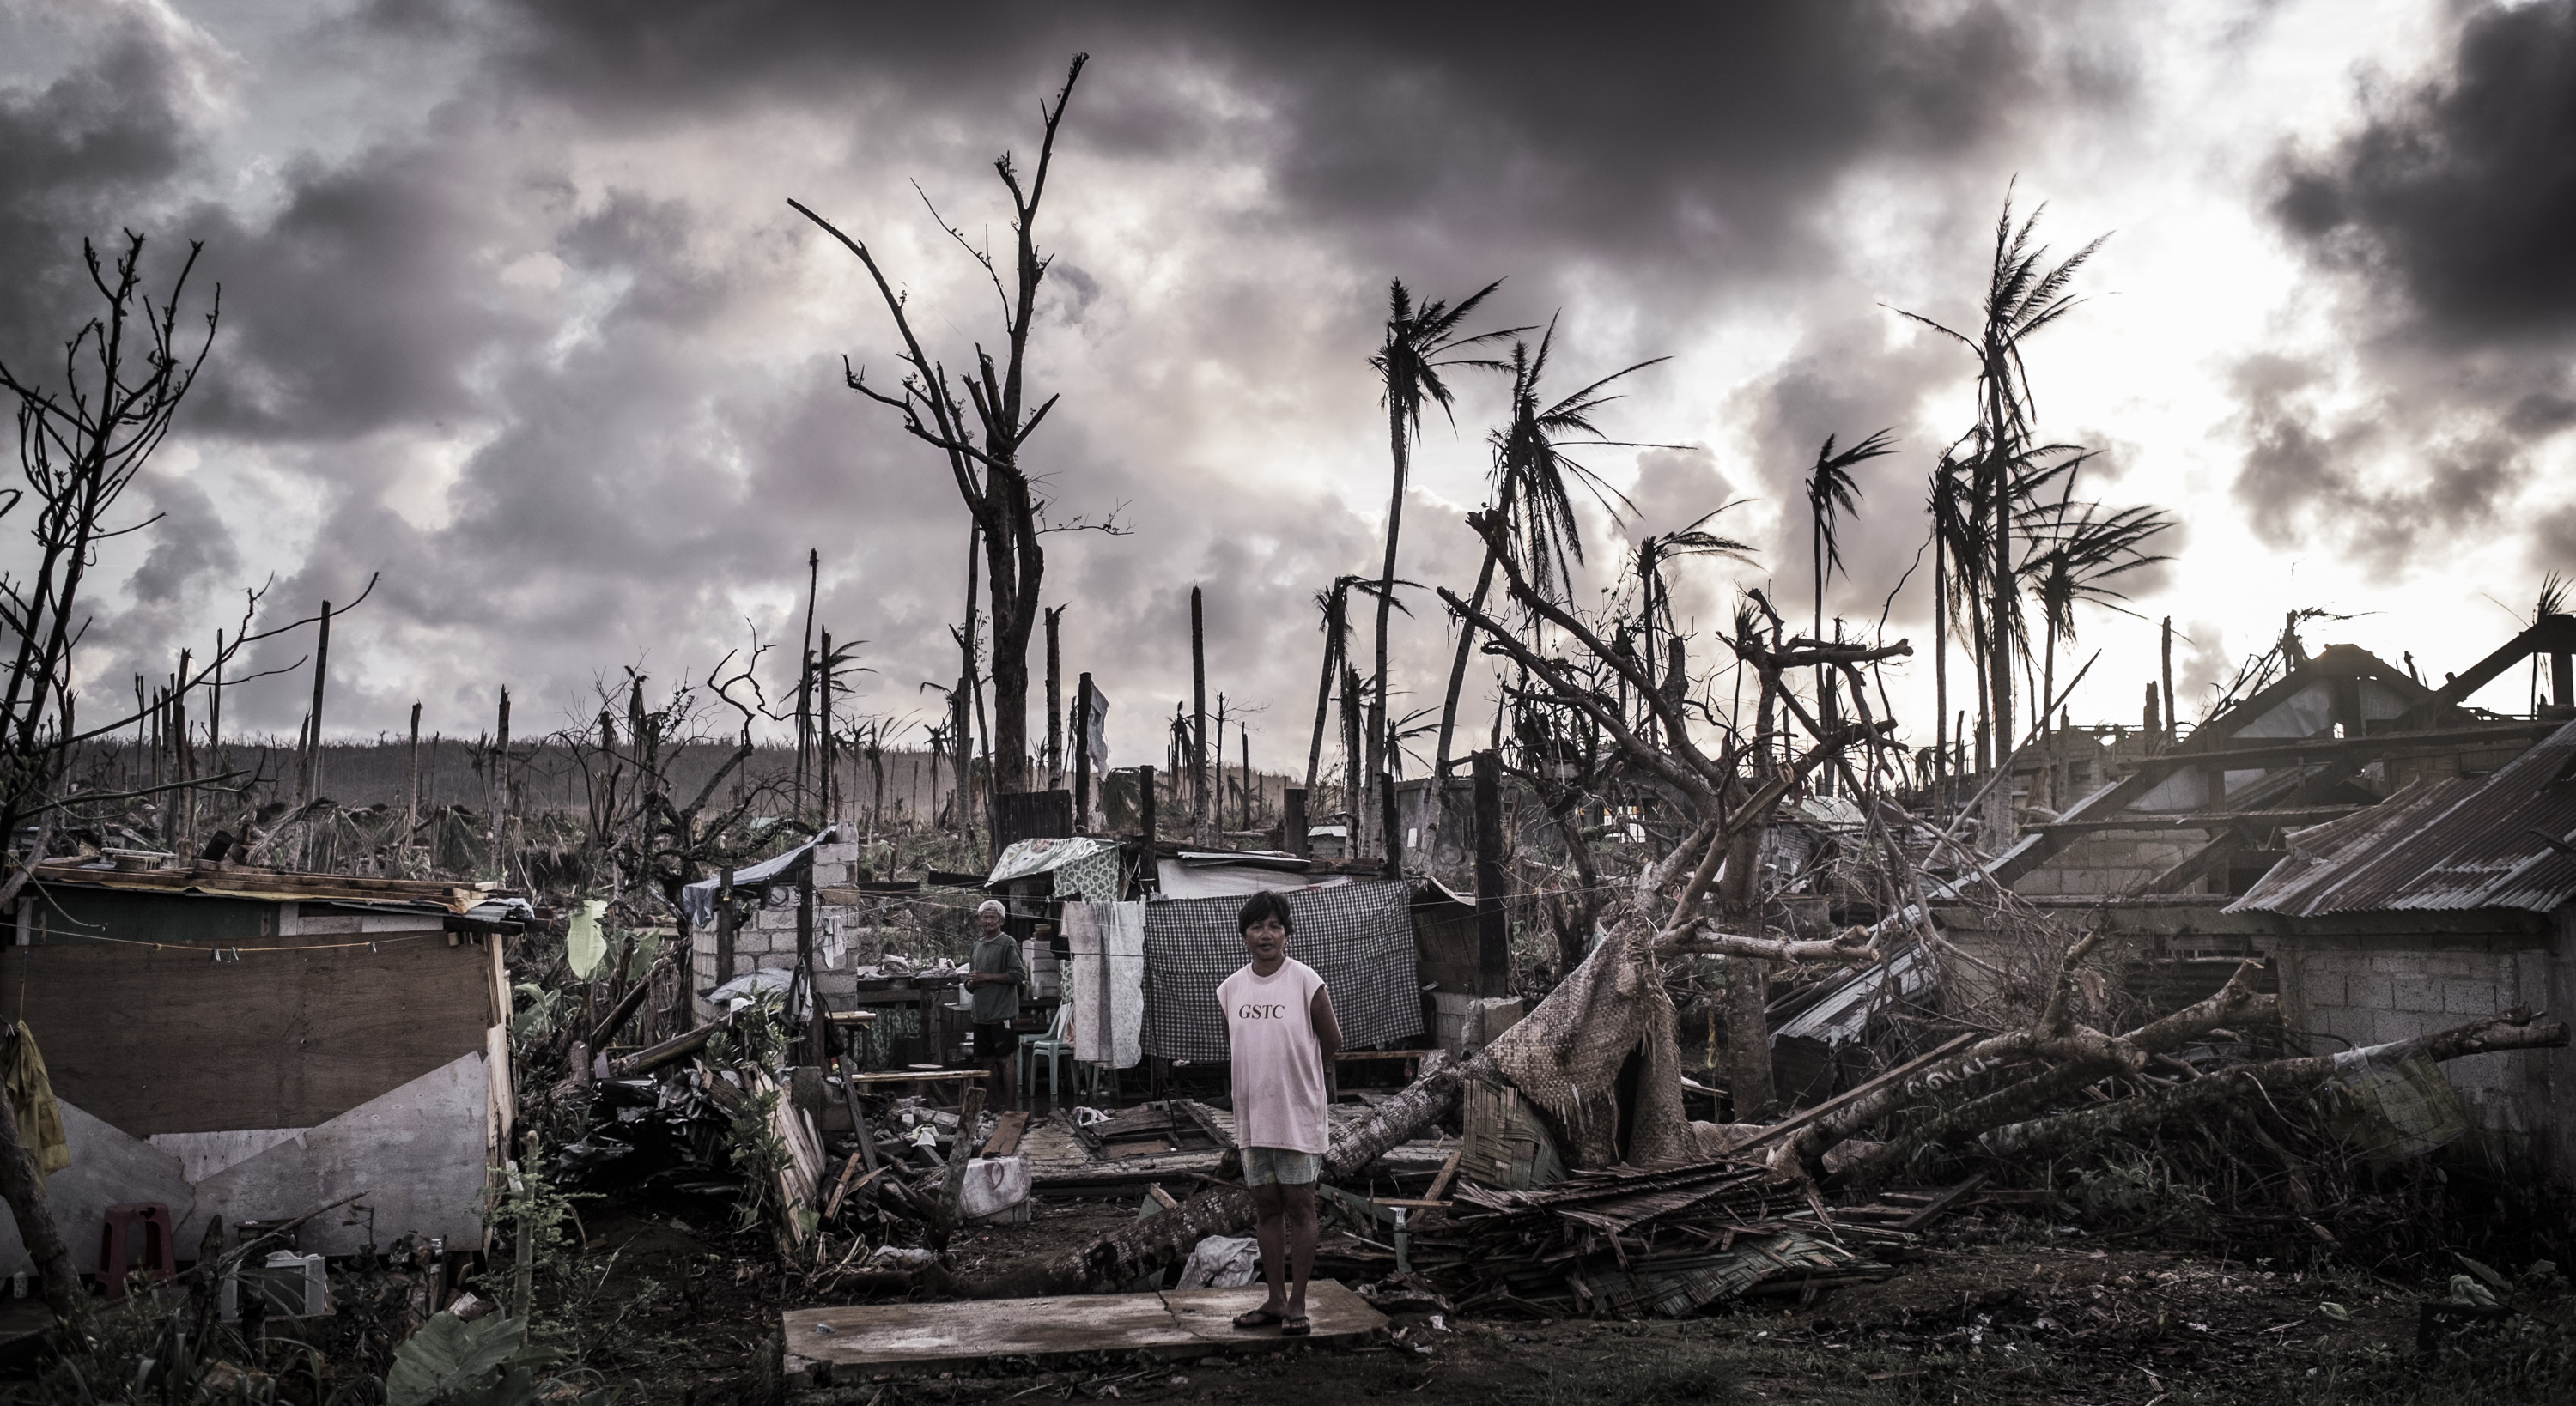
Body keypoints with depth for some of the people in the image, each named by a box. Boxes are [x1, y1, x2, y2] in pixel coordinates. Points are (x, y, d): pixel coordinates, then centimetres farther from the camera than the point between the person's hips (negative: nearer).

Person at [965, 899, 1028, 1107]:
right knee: (988, 1061, 9)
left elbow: (1019, 975, -13)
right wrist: (972, 982, -4)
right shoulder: (977, 945, 17)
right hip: (981, 1014, 7)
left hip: (1002, 1013, -7)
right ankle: (994, 1105, 15)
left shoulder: (1008, 944, -4)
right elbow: (969, 984, 21)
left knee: (1004, 1060, -5)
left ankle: (1007, 1106, -1)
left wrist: (986, 977, -13)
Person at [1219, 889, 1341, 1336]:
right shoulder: (1231, 988, 3)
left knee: (1299, 1205, 1)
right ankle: (1275, 1300, 18)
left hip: (1298, 1114, -4)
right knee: (1266, 1206, 10)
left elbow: (1332, 1041, 1)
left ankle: (1297, 1304, 7)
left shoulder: (1306, 982, -9)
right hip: (1252, 1115, 4)